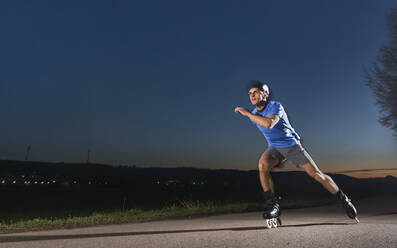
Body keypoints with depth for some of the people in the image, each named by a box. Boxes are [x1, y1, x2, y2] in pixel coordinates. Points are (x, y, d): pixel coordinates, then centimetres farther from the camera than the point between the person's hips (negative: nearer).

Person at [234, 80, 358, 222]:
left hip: (292, 145, -3)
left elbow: (269, 123, -41)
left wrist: (247, 113, -35)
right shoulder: (254, 115, -1)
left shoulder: (275, 106, -20)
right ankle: (273, 205, -18)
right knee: (262, 165, -28)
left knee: (317, 174, -2)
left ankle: (344, 200, 23)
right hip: (274, 148, 4)